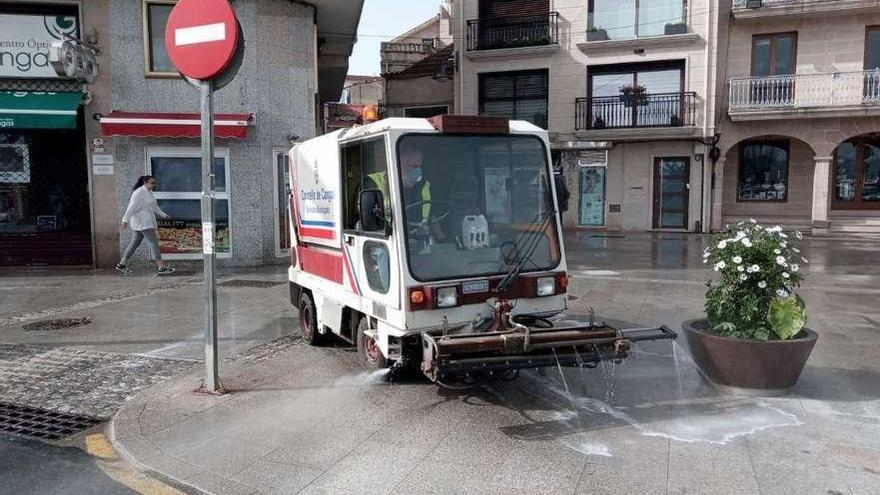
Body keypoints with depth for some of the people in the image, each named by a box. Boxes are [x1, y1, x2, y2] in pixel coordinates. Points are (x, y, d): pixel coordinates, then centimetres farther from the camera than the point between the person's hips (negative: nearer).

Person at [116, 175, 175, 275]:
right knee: (153, 242, -11)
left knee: (134, 243, 14)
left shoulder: (149, 192, 15)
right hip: (142, 222, -10)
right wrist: (125, 220, -24)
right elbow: (132, 207, -20)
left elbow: (154, 206, 26)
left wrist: (164, 215, 27)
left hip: (147, 221, 10)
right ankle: (161, 267, -11)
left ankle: (122, 264, 21)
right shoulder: (139, 193, -14)